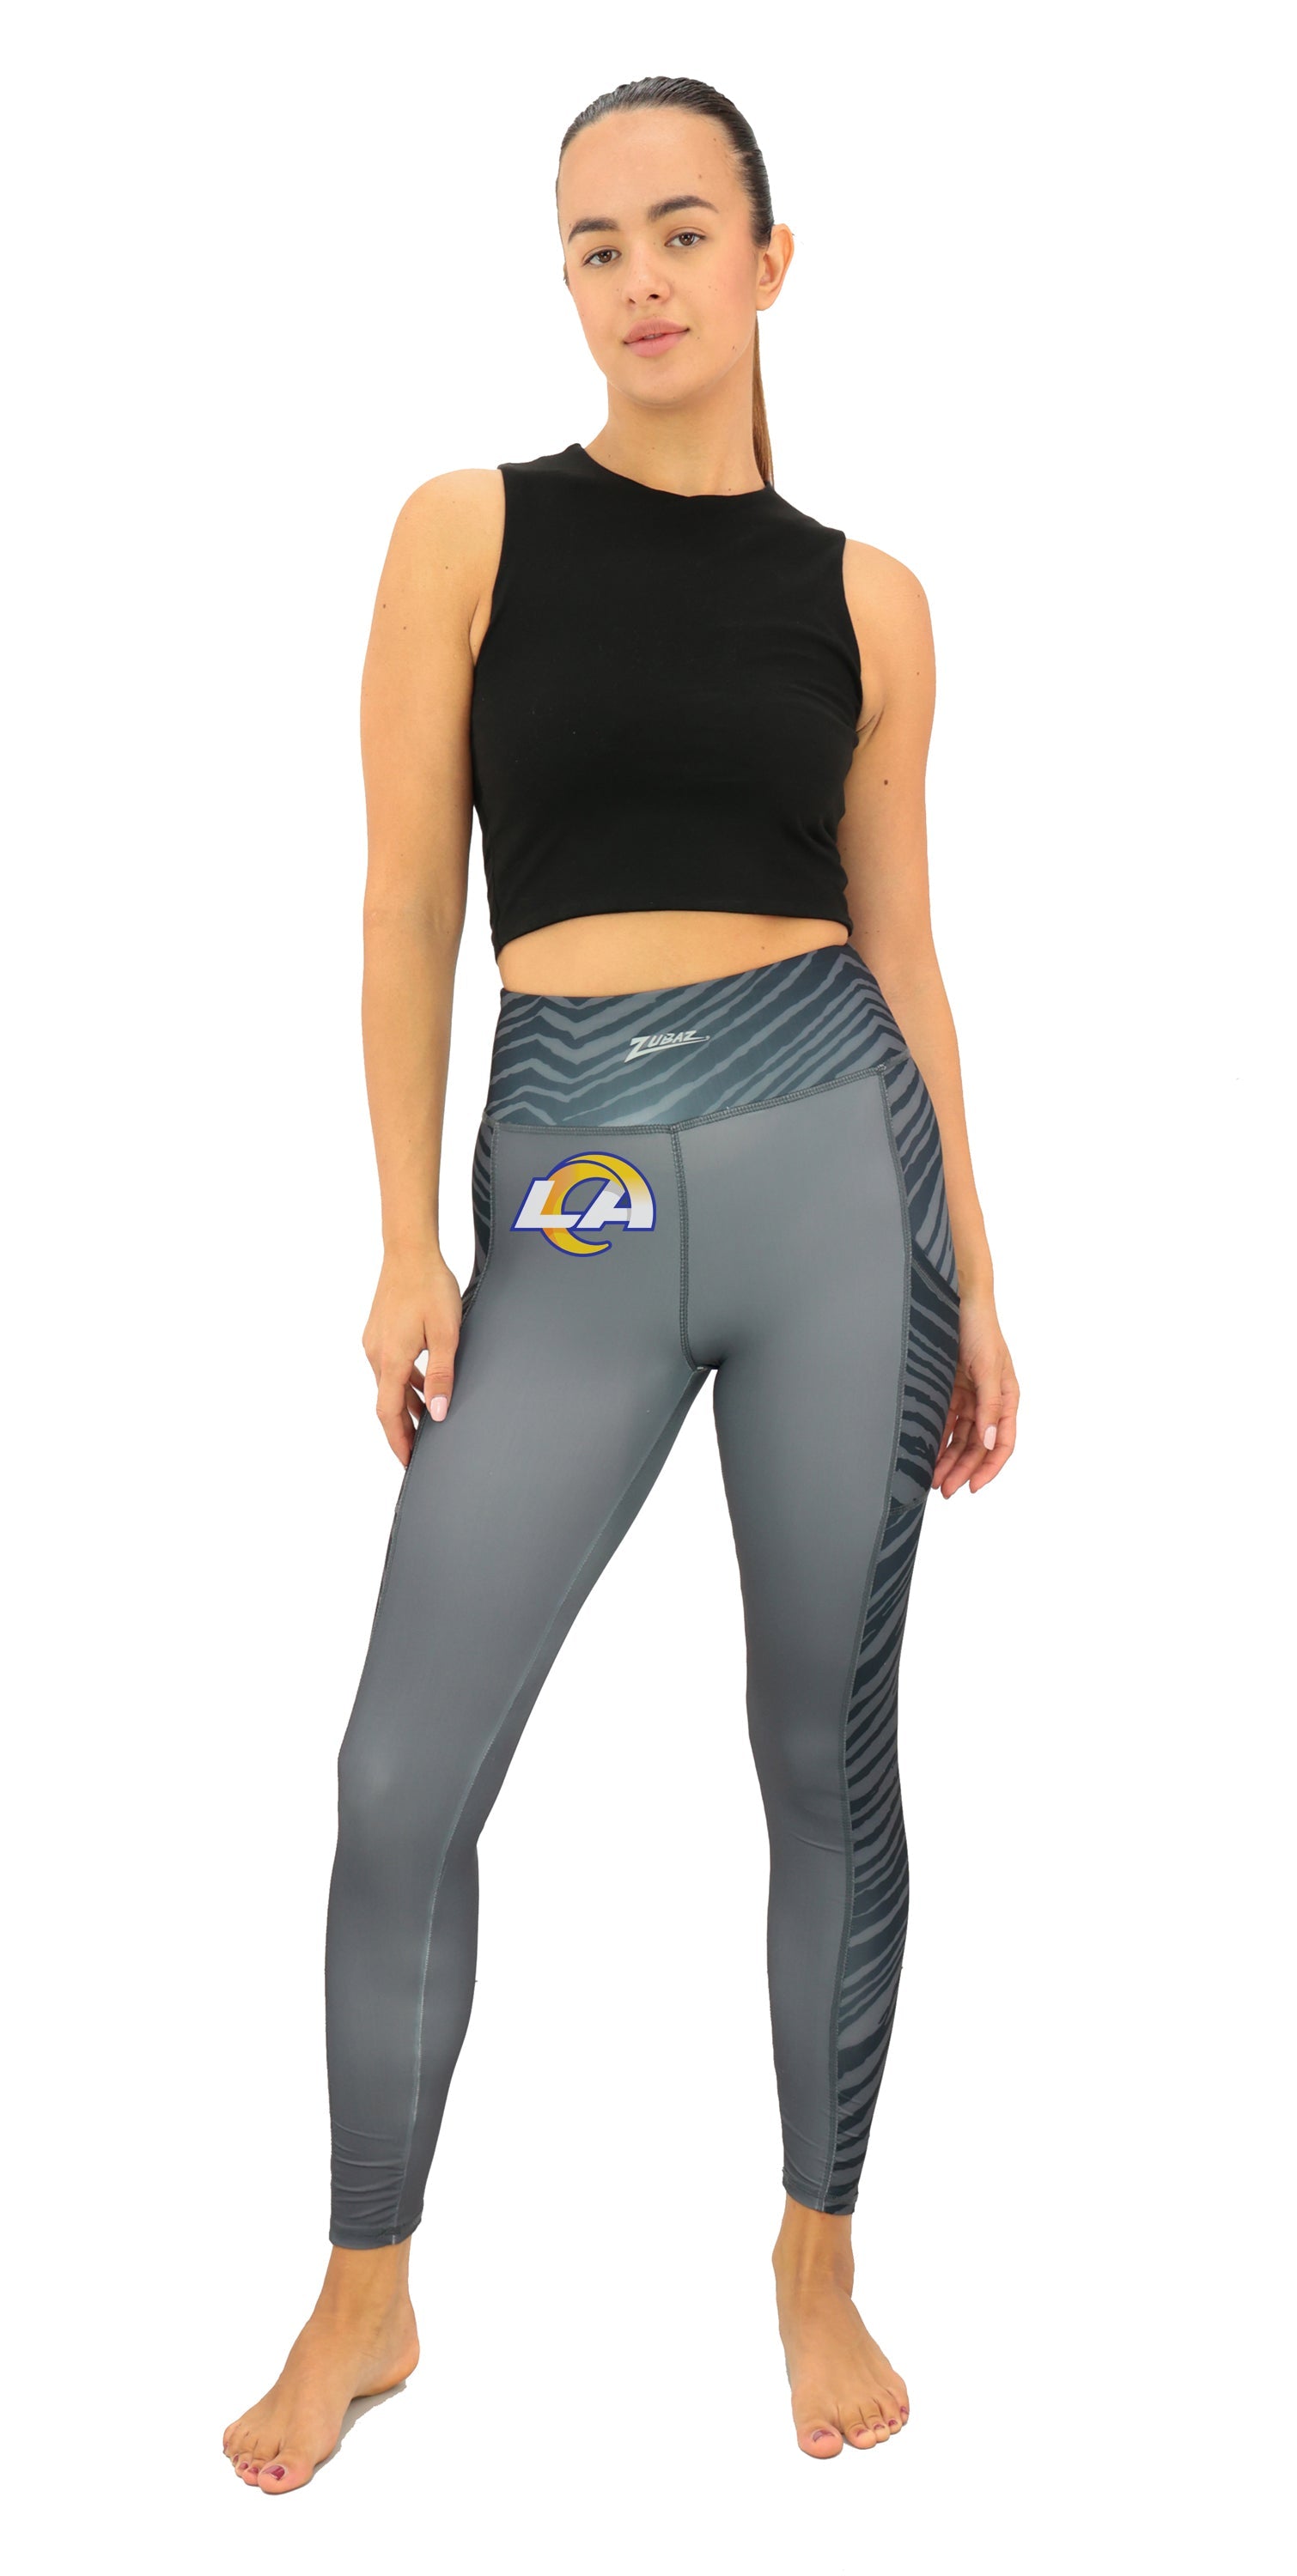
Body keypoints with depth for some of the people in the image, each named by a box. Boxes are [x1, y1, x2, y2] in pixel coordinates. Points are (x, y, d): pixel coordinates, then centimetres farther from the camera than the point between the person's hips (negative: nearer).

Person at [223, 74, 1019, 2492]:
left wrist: (975, 1275, 9)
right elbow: (407, 907, 2)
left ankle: (819, 2256, 30)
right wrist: (408, 1244, -4)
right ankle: (366, 2291, 23)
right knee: (406, 1775, -1)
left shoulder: (863, 595, 8)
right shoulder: (471, 533, 4)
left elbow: (902, 947, 11)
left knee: (827, 1748, 9)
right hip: (570, 1189, -1)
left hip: (835, 1151, 1)